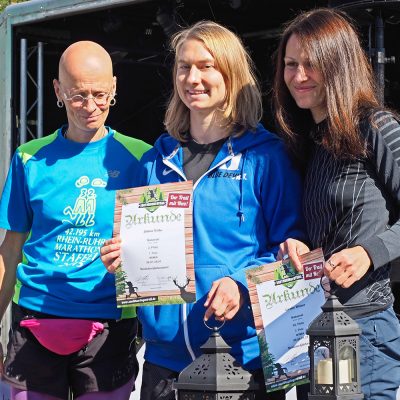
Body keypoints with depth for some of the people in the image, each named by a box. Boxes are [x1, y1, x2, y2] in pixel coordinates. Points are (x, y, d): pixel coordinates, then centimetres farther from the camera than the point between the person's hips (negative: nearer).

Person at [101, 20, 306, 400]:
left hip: (245, 350, -4)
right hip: (165, 351, 4)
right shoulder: (157, 160, 10)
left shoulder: (265, 155, -4)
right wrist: (123, 257, -3)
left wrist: (243, 283, -20)